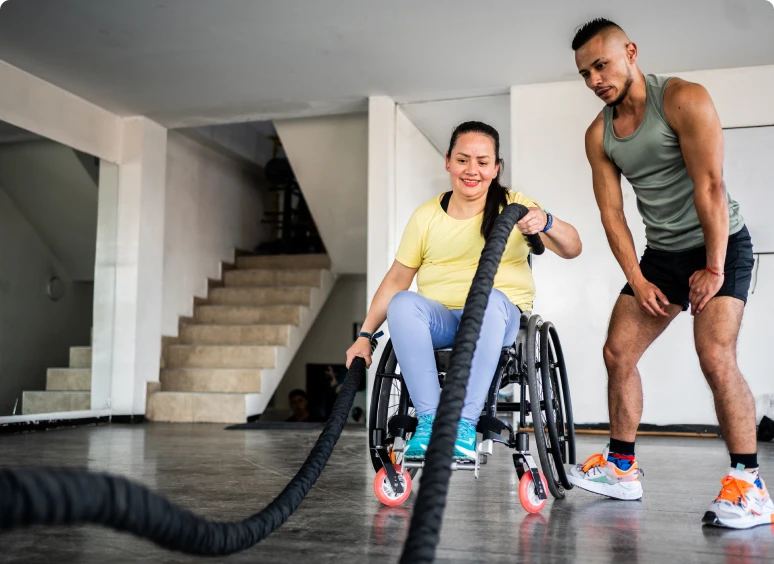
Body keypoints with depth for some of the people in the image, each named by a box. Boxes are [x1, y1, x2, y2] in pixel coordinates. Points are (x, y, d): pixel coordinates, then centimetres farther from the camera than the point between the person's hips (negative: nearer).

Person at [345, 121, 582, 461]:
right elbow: (396, 280, 11)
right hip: (438, 320, 2)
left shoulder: (514, 206, 4)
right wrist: (365, 336, 6)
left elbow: (572, 250, -7)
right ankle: (429, 418, -29)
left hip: (498, 319, -1)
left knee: (489, 299, -36)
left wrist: (546, 223, -30)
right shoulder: (426, 216, 10)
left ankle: (465, 423, -33)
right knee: (403, 303, -30)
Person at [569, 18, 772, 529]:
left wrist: (715, 268, -21)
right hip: (662, 252, 6)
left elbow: (710, 186, -20)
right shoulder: (598, 134, 2)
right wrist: (637, 281, -7)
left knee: (716, 356, -22)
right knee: (618, 353, 1)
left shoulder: (684, 99, -15)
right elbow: (611, 213, 0)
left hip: (720, 244, -6)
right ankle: (622, 468, 14)